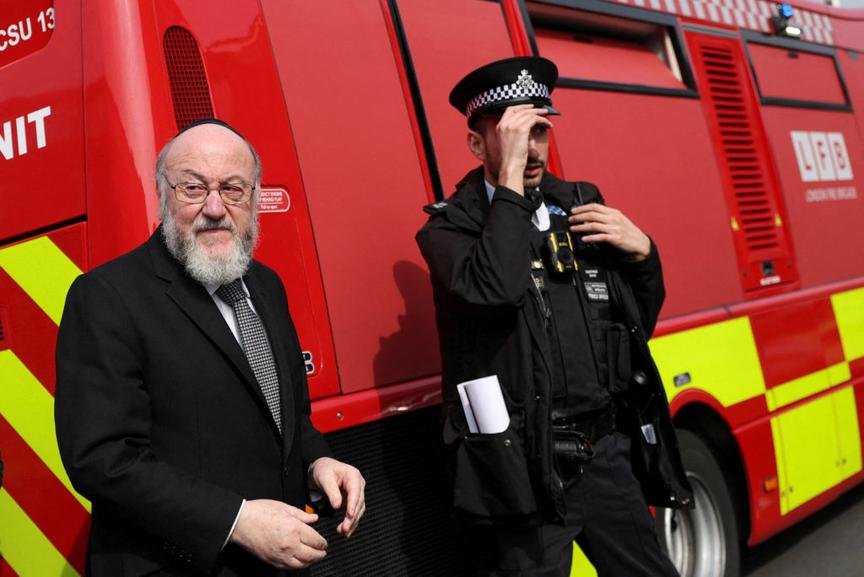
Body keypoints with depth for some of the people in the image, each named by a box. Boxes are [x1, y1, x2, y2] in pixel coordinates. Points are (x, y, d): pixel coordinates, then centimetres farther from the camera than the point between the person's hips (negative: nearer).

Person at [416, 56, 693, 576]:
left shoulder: (582, 205, 10)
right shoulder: (450, 227, -4)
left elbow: (642, 321, 16)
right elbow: (494, 288, -28)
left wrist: (640, 250, -3)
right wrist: (511, 177, -22)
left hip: (607, 454, 5)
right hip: (523, 469, -5)